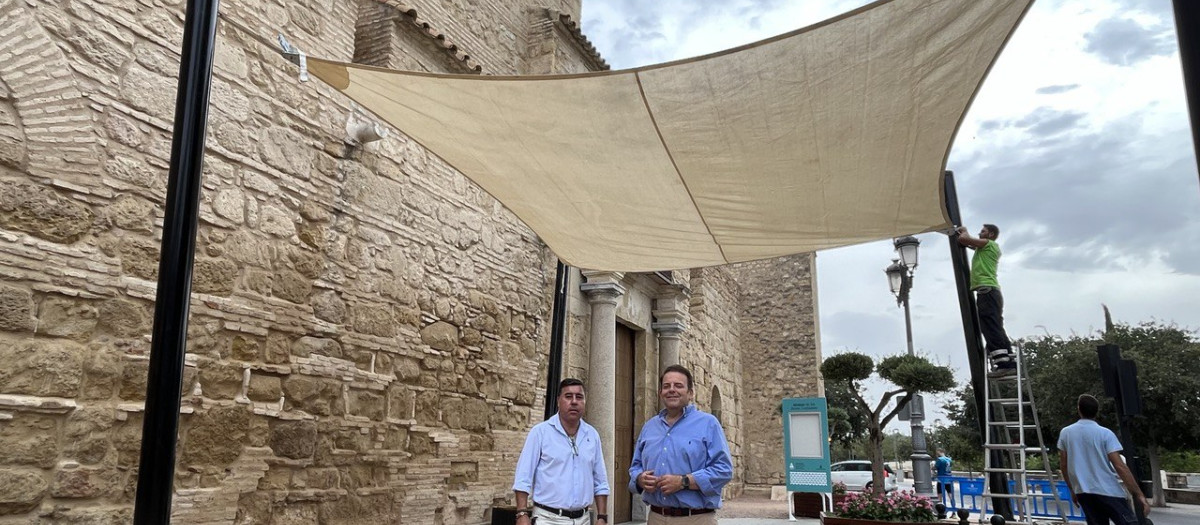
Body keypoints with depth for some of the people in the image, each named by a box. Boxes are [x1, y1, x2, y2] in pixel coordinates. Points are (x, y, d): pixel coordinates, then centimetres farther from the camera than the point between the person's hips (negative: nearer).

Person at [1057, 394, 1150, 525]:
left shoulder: (1065, 433, 5)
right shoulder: (1105, 433, -6)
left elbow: (1063, 465, 9)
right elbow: (1120, 466, -12)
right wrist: (1139, 494, -10)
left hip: (1083, 492, 4)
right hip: (1108, 491, -4)